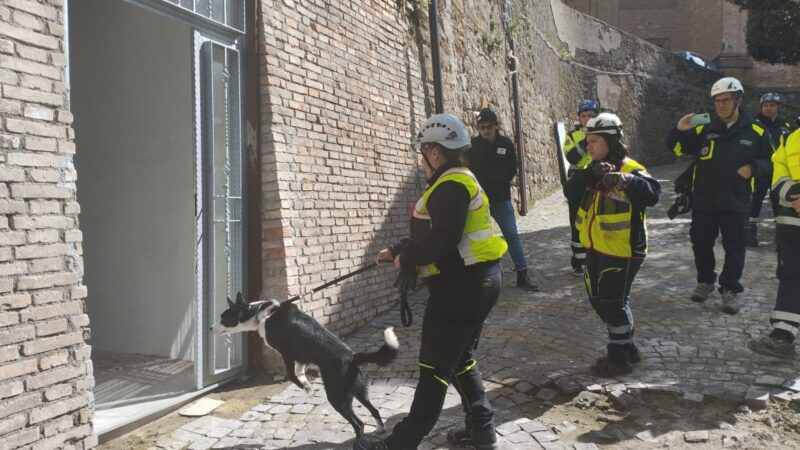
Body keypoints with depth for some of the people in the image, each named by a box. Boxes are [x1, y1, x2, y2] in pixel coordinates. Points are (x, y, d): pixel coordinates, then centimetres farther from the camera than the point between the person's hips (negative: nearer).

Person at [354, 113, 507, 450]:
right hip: (473, 283, 10)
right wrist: (397, 251, 18)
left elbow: (442, 240, -25)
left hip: (462, 286, -10)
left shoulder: (452, 186, -16)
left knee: (436, 366, -4)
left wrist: (406, 258, -11)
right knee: (461, 359, 19)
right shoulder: (455, 182, 17)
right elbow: (430, 233, 21)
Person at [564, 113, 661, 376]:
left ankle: (619, 359, 16)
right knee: (599, 300, 18)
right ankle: (627, 348, 34)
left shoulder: (629, 169, -16)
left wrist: (623, 179, -50)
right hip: (596, 249, 9)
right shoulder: (593, 171, 9)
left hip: (621, 251, -9)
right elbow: (571, 191, -7)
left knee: (614, 304, 0)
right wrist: (590, 174, -24)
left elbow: (652, 193, -34)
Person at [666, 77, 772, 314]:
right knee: (701, 243, 11)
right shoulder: (703, 128, 0)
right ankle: (705, 281, 30)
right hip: (703, 201, 1)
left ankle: (730, 289, 17)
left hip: (736, 202, -1)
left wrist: (753, 167, -11)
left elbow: (770, 161, 10)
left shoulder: (754, 132, 0)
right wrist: (679, 130, -20)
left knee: (734, 247, 4)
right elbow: (674, 148, 0)